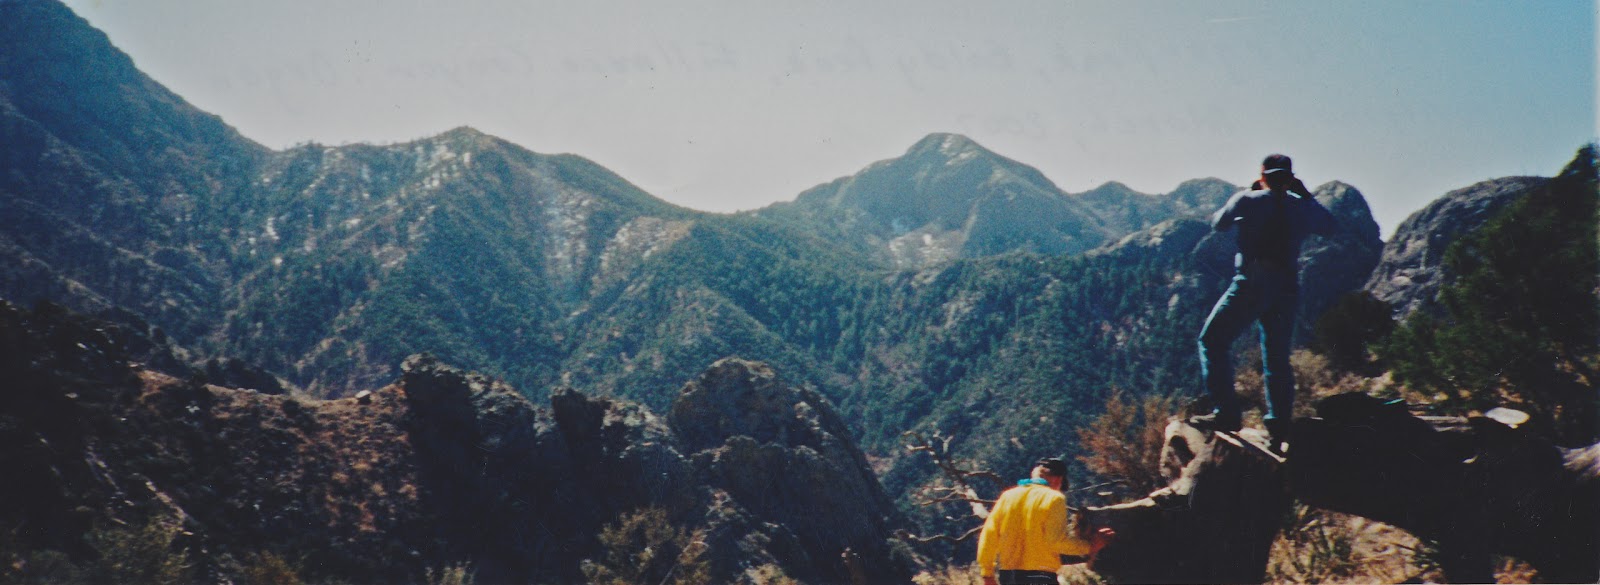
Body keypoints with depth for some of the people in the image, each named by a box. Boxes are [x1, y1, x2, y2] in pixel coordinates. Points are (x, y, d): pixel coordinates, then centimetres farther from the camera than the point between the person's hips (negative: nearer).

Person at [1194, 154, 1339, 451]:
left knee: (1213, 342, 4)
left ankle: (1226, 413, -7)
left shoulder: (1248, 200, 2)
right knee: (1277, 359, 13)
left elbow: (1219, 223, 18)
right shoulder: (1302, 206, 10)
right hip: (1287, 289, 4)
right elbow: (1331, 226, 29)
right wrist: (1306, 195, 29)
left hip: (1251, 284, -4)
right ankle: (1280, 429, 8)